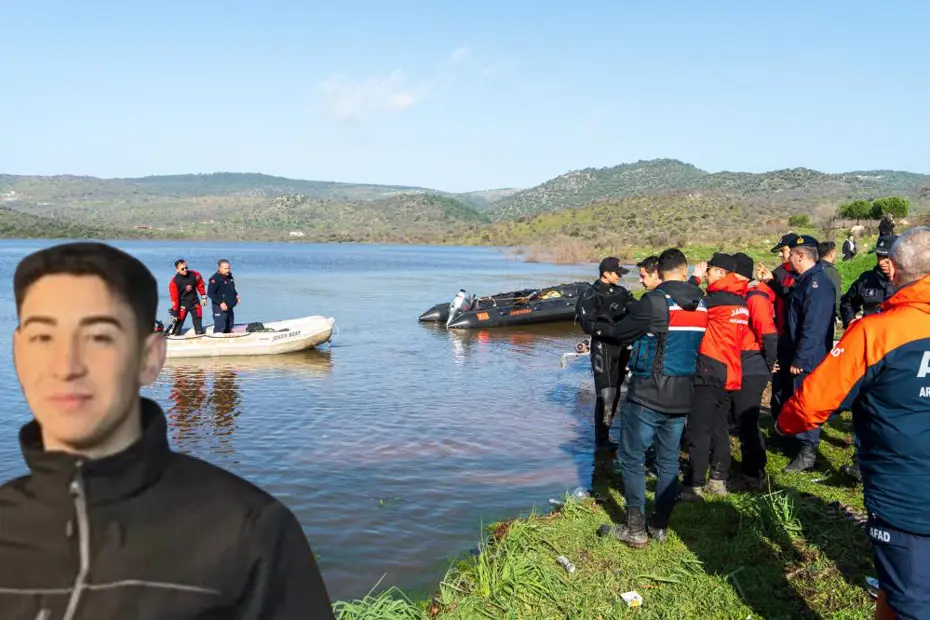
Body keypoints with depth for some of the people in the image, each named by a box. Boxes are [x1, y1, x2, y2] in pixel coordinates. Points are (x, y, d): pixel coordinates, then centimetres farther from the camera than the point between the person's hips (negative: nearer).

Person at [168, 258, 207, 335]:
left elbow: (200, 285, 6)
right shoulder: (174, 282, -19)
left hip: (195, 302, 3)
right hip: (182, 304, -3)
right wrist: (175, 313, -16)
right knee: (178, 322, -7)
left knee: (198, 321, 8)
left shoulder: (194, 275, -11)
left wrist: (204, 297, 7)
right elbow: (174, 298, -17)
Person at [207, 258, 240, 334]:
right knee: (220, 329, -11)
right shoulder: (215, 279, -17)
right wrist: (220, 303, -28)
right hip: (220, 308, -9)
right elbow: (210, 293, -22)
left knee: (229, 329, 19)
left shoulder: (229, 276, 9)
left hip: (229, 307, 9)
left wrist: (236, 295, 10)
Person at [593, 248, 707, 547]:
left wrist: (599, 327, 15)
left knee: (632, 458, 3)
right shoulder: (701, 304, 5)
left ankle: (635, 528, 6)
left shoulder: (655, 301, -15)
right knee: (668, 461, 13)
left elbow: (621, 332, -5)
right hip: (682, 395, 7)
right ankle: (660, 525, 19)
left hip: (648, 393, -6)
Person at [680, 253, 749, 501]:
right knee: (719, 428, 16)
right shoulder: (740, 301, 12)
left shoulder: (718, 299, -14)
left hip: (709, 373, -9)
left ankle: (693, 486, -4)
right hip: (730, 373, 9)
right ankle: (718, 480, 23)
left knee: (698, 431, -5)